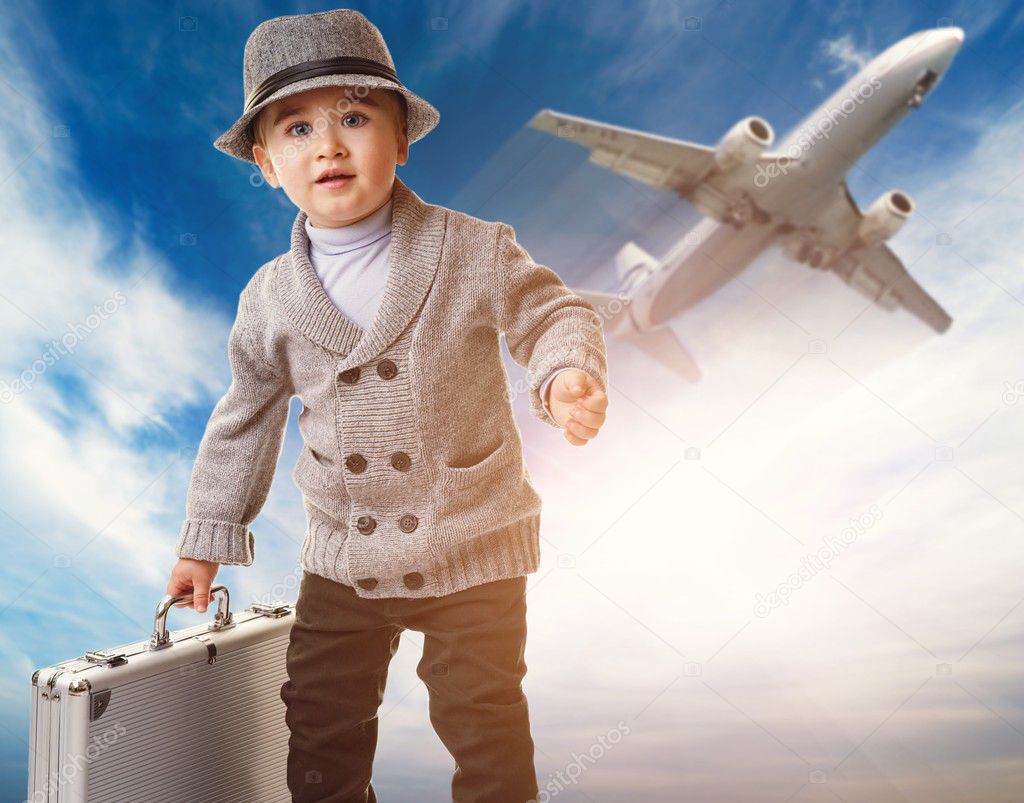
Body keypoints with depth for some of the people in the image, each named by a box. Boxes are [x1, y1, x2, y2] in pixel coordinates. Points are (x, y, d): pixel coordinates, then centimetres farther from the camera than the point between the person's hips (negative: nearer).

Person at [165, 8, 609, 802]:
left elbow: (551, 314, -2)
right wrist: (208, 536, 15)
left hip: (472, 546, -3)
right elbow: (248, 415, 9)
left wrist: (567, 376, -26)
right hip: (344, 558, 4)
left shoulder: (475, 251, -12)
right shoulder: (271, 299, -3)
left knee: (483, 721, 8)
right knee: (319, 721, 17)